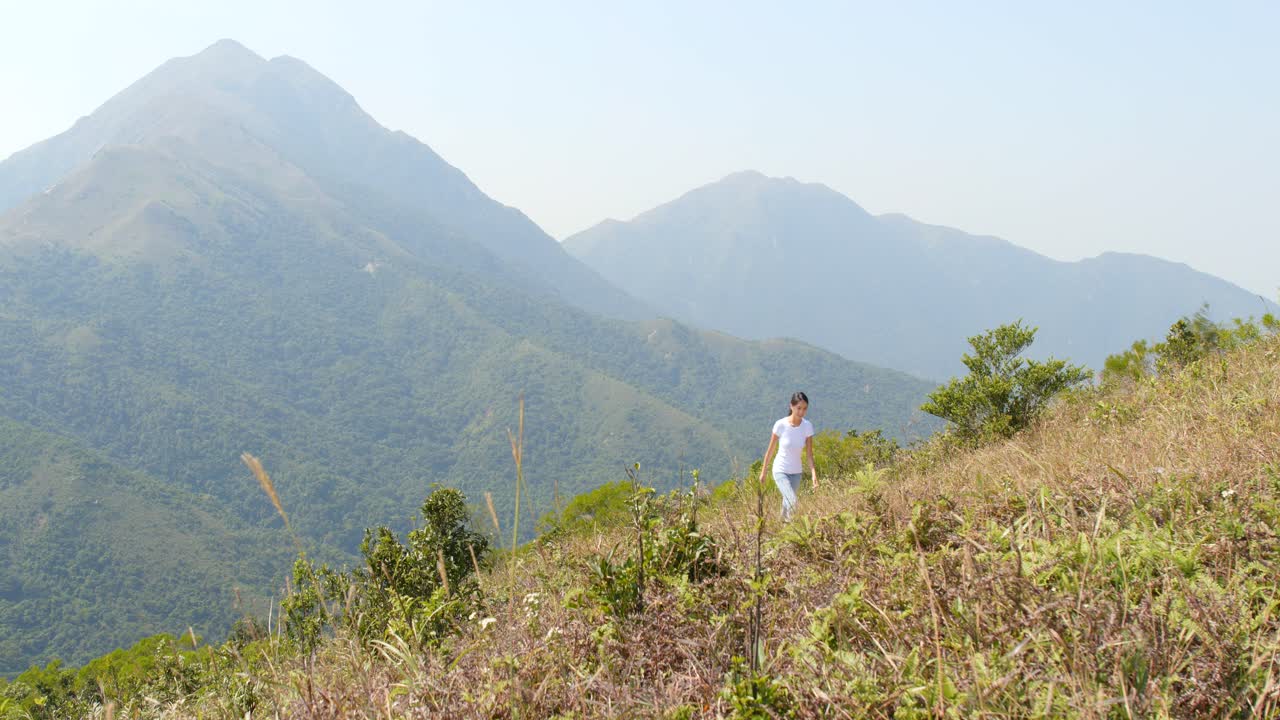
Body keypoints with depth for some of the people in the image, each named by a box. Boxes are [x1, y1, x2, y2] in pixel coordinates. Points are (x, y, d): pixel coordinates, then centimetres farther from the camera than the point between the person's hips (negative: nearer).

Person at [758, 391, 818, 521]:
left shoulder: (808, 426, -12)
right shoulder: (780, 425, -19)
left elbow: (809, 453, -9)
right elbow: (770, 450, -7)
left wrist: (814, 475, -21)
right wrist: (763, 472, 1)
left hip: (796, 472, 3)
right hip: (781, 471, -3)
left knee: (787, 503, 17)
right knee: (793, 502, -21)